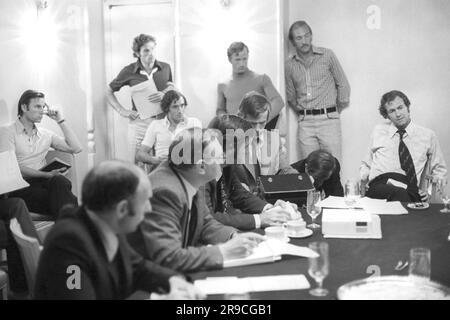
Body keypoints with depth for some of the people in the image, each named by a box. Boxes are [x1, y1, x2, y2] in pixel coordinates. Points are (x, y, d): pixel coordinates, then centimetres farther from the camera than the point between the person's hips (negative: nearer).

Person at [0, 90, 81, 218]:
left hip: (42, 181, 4)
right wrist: (47, 174, -17)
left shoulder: (46, 134, 20)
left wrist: (61, 121, 10)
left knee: (59, 180, -34)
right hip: (20, 186, -4)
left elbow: (76, 148, 11)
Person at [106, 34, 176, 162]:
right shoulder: (129, 71, 1)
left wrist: (164, 95, -3)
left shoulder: (165, 68, 7)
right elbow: (109, 91, 12)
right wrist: (122, 111, 2)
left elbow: (172, 89, 19)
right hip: (141, 123, -2)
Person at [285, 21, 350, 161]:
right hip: (305, 123, 2)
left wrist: (337, 110, 13)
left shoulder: (327, 55, 3)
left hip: (328, 119, -2)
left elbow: (343, 84, 9)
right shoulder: (290, 65, 8)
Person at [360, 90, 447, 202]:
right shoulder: (378, 132, 20)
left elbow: (439, 170, 25)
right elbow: (366, 164, 29)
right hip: (379, 187, 0)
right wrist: (362, 180, 5)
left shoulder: (427, 135, 16)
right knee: (399, 193, -39)